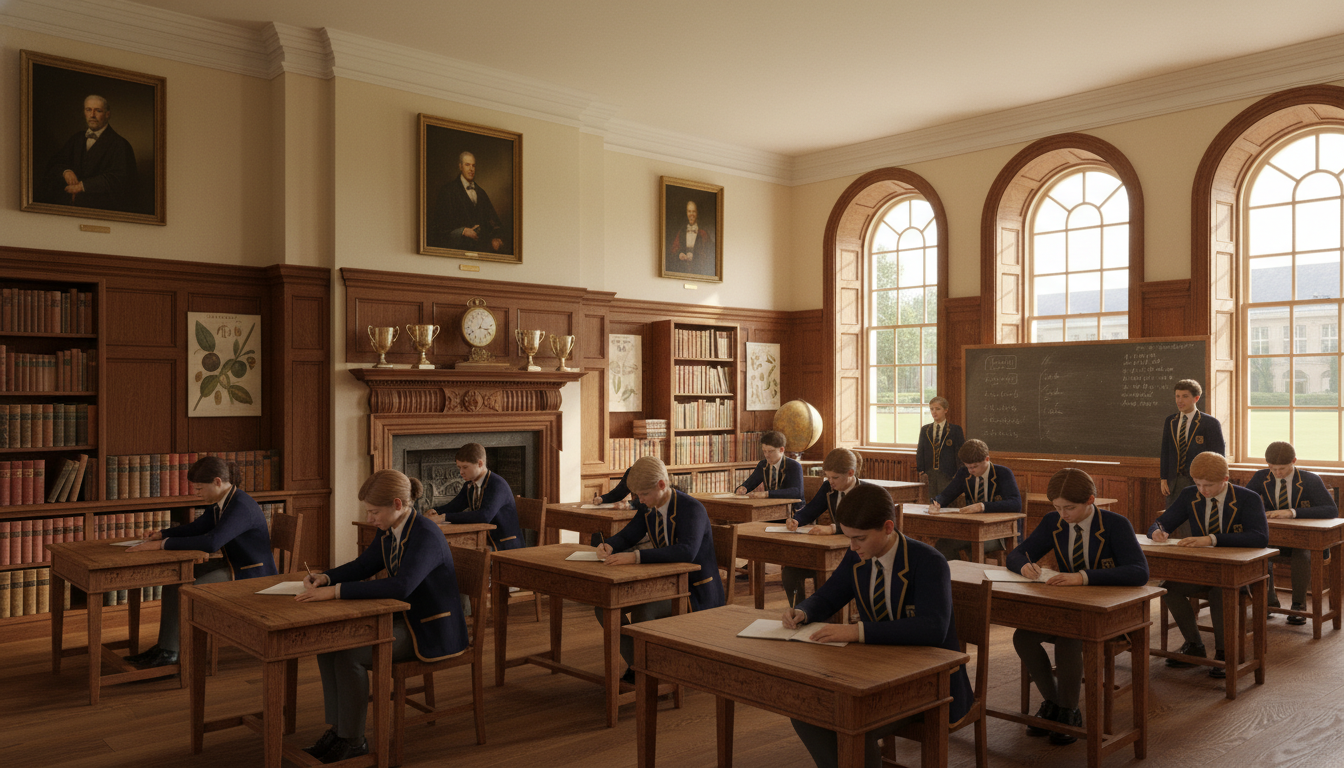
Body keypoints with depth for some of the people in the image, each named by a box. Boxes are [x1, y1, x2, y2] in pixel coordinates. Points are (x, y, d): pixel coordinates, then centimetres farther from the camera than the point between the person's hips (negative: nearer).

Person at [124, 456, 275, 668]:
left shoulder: (241, 507, -26)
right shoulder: (221, 502, 4)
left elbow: (211, 542, -38)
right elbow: (196, 527, 18)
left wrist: (163, 544, -32)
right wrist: (161, 534, 1)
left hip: (252, 575, -10)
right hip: (232, 567, 10)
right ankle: (165, 648, 5)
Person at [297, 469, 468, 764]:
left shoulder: (426, 535, -25)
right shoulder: (389, 531, 3)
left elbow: (400, 586, -38)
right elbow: (362, 566, 16)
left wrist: (335, 591, -37)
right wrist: (325, 578, -5)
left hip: (431, 629, -9)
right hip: (401, 618, 9)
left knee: (349, 655, -22)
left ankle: (352, 740, -4)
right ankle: (337, 728, 4)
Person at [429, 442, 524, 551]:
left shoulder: (497, 485, -18)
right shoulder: (469, 485, 10)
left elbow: (485, 516, -33)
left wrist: (445, 517, -33)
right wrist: (434, 511, -8)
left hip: (505, 547, -8)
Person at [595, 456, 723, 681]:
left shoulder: (691, 509, -22)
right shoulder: (649, 509, 3)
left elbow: (686, 552, -39)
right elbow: (625, 537, 11)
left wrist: (636, 556, -46)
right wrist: (608, 546, -16)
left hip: (695, 590, -8)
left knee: (641, 612, -31)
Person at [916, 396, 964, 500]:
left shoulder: (955, 430, 1)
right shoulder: (924, 430, 12)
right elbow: (920, 451, 13)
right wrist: (921, 471, 2)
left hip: (947, 474, -3)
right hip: (930, 474, 3)